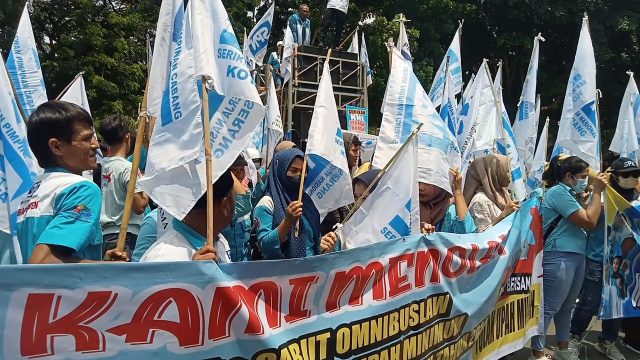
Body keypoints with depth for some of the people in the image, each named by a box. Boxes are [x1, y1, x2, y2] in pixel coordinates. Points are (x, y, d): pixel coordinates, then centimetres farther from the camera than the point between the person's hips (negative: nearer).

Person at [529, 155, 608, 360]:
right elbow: (589, 222, -15)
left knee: (567, 306, 17)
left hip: (576, 256, 10)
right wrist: (597, 191, -8)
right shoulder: (558, 192, -14)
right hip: (559, 258, -10)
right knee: (549, 308, -5)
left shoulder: (568, 194, 18)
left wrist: (595, 193, 9)